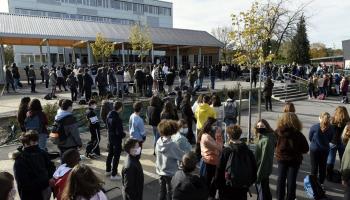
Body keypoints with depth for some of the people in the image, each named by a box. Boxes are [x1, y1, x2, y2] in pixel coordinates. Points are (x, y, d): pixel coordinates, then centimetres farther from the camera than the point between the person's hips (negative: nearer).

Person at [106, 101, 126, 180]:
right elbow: (119, 132, -26)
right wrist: (124, 134, -7)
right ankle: (114, 175, 14)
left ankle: (108, 170, 38)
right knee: (116, 157, 5)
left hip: (110, 138, 9)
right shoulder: (117, 119, -28)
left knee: (110, 154, 23)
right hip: (116, 140, -8)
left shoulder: (109, 115, -1)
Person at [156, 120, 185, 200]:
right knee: (170, 193, 14)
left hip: (160, 172, 5)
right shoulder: (172, 145, -27)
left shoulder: (159, 142, -10)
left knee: (162, 191, 22)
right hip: (170, 173, -5)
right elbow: (183, 156, -21)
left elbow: (157, 155, 2)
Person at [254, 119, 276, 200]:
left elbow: (264, 158, -25)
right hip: (265, 170, 9)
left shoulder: (266, 140, -24)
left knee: (262, 192, 3)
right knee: (266, 190, 24)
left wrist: (259, 174, -22)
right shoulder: (262, 138, 6)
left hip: (262, 170, -9)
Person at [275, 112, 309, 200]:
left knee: (281, 179, 15)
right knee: (291, 180, 11)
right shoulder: (298, 135, -19)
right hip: (295, 160, -1)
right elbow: (305, 149, -10)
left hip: (281, 158, 1)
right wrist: (297, 150, 6)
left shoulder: (278, 132, -17)